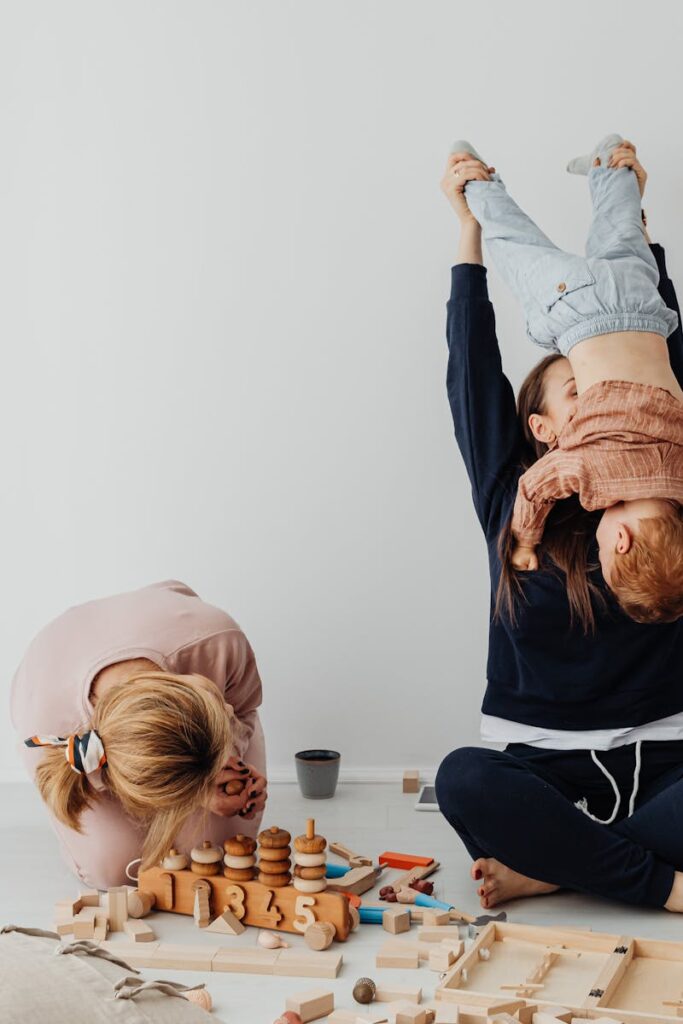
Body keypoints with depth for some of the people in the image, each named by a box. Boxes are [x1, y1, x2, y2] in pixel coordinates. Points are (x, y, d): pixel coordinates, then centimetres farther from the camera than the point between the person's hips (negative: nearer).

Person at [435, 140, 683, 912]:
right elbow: (472, 371, 4)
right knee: (462, 779, -34)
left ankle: (549, 866, -21)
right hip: (548, 767, -1)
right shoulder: (513, 499, 5)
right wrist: (469, 226, 8)